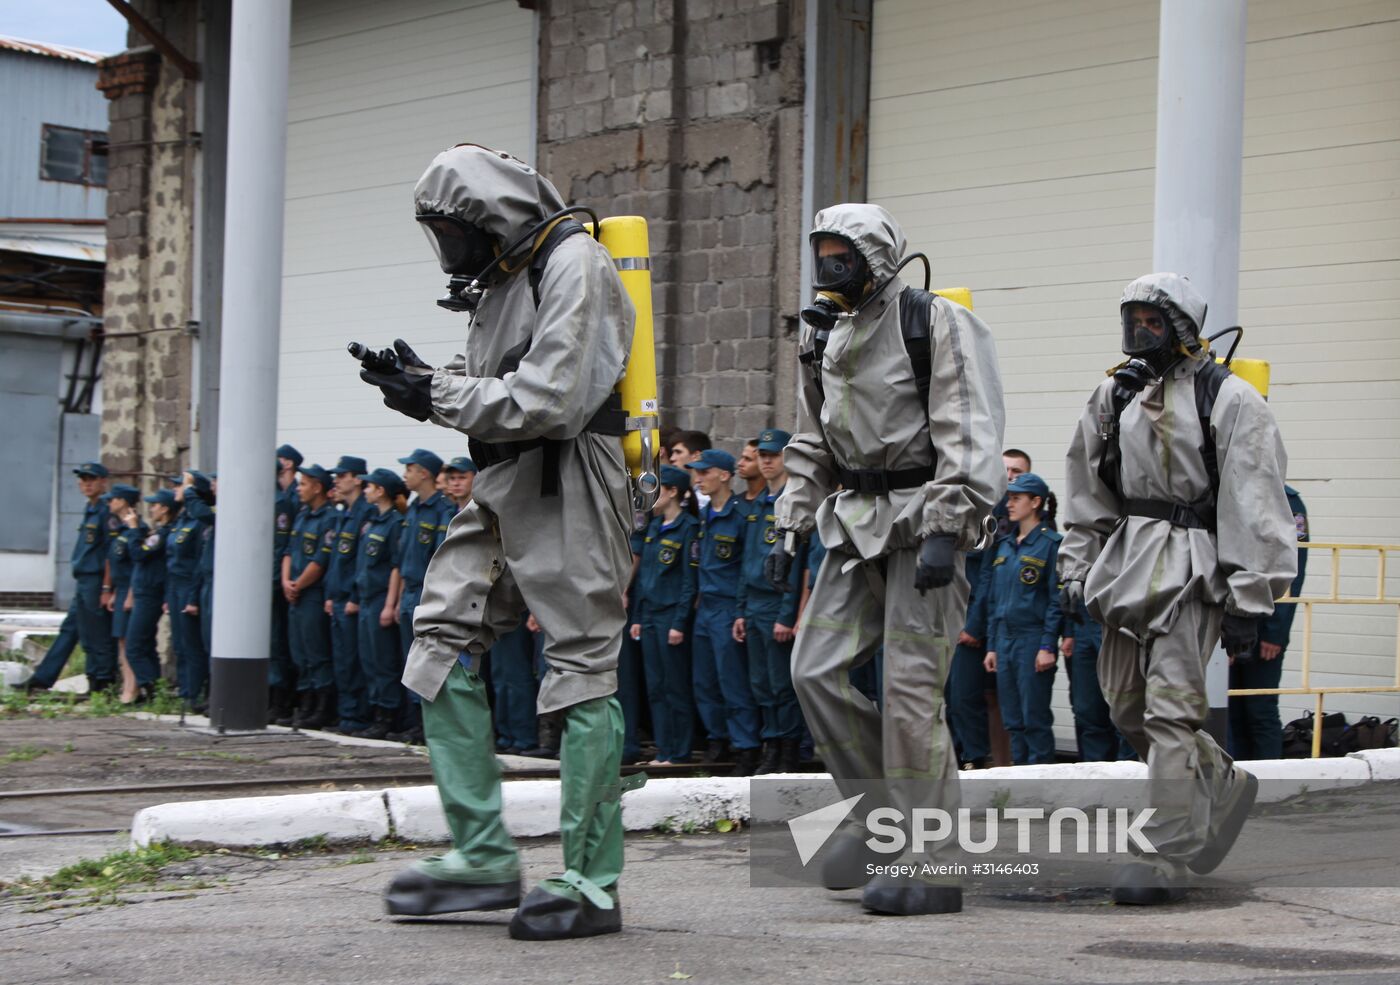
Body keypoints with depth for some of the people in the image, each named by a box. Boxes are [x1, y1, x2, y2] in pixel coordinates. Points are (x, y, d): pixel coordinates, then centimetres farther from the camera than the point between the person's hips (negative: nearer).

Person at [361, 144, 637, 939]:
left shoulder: (574, 264, -11)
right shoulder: (502, 275, 19)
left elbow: (547, 400, -20)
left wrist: (437, 398, -13)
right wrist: (427, 382, 3)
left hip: (566, 485, -10)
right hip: (505, 487, 10)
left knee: (582, 673, -7)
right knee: (444, 640, 5)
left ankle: (592, 884, -3)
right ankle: (483, 857, 10)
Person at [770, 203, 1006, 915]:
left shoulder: (935, 324, -8)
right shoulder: (822, 339, 15)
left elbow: (966, 439, -15)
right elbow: (810, 447, 23)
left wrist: (945, 533, -23)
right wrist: (789, 529, 15)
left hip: (922, 517, -7)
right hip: (856, 522, 7)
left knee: (910, 687, -10)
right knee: (815, 669, -1)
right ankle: (878, 807, 16)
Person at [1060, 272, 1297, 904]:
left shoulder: (1228, 400, -5)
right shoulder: (1114, 397, 14)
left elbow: (1254, 506, -8)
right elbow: (1087, 492, 20)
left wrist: (1248, 599, -13)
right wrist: (1076, 568, 12)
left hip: (1192, 567, -7)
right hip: (1127, 562, 7)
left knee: (1171, 709, -13)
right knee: (1127, 704, 10)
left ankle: (1168, 857, -9)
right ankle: (1224, 786, 33)